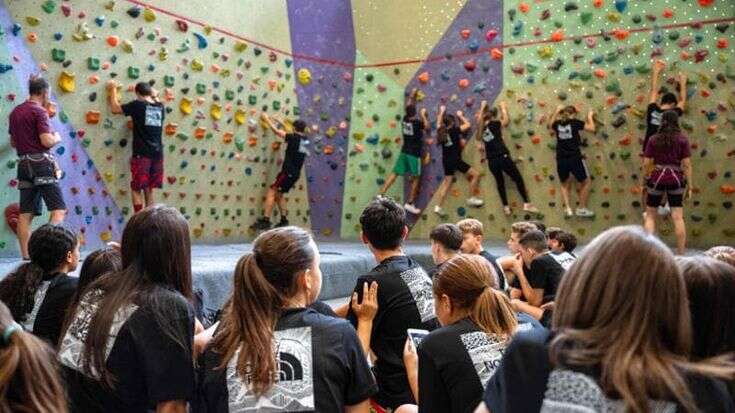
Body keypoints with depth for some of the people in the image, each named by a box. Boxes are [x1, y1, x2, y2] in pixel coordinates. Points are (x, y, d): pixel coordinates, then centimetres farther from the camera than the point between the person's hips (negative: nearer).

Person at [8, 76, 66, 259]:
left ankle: (26, 256, 4)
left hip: (23, 164, 8)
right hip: (41, 163, -8)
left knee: (26, 213, 5)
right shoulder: (39, 111, -7)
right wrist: (57, 137, 5)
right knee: (59, 208, -7)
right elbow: (47, 141, -17)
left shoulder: (15, 112, 17)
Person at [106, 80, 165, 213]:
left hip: (141, 154, -5)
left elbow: (115, 109, 2)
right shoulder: (160, 107, 9)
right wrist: (155, 97, 28)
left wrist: (113, 89, 12)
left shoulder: (137, 105, -6)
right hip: (157, 154, 5)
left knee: (136, 189, 1)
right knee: (149, 190, 13)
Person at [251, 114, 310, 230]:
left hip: (288, 172, -8)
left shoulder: (294, 138, -11)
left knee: (271, 192, -6)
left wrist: (267, 119, 6)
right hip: (295, 174, 8)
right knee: (279, 194, 20)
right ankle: (284, 220, 17)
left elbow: (276, 131, -7)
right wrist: (282, 123, 37)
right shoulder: (306, 140, 10)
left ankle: (265, 220, -12)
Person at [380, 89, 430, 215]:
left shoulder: (404, 119, 3)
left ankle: (380, 195, -2)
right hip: (414, 154, -6)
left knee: (394, 174, 6)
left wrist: (412, 95, 29)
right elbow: (428, 127, -5)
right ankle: (410, 203, 3)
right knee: (416, 178, 5)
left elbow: (408, 106, 19)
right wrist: (423, 115, -1)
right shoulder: (417, 122, -15)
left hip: (404, 152, 6)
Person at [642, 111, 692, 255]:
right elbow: (686, 164, -2)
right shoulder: (683, 139, 1)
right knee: (678, 217, 2)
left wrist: (644, 181, 11)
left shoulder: (654, 139, 3)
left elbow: (646, 163, 1)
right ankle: (681, 253, 4)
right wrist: (689, 185, 3)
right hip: (676, 179, 0)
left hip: (657, 177, 0)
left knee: (650, 215, 11)